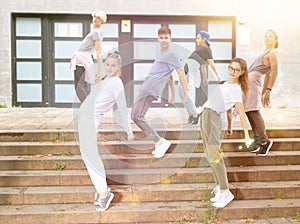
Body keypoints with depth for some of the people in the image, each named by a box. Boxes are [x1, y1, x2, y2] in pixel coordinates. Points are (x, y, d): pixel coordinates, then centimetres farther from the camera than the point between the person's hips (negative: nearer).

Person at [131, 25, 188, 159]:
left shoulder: (171, 54, -3)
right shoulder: (161, 54, 24)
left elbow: (181, 73, -7)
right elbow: (169, 75, 29)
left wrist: (186, 94, -10)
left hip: (151, 90, -10)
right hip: (145, 88, 10)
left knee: (137, 116, -16)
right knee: (135, 116, 9)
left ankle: (160, 142, -11)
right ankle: (159, 143, 9)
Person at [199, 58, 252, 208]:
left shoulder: (236, 89, -6)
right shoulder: (227, 84, 20)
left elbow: (241, 113, -11)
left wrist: (246, 136, -14)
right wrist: (229, 126, 31)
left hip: (212, 117, -9)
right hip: (205, 116, 9)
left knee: (214, 155, -15)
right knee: (210, 155, 7)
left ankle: (225, 192, -12)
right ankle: (219, 186, 12)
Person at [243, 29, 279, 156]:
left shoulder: (272, 53, -2)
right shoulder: (266, 53, 26)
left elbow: (274, 73, -13)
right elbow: (267, 75, 26)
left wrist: (268, 90, -20)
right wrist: (263, 92, 24)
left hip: (253, 82, -10)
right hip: (249, 82, 10)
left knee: (253, 111, -17)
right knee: (248, 112, 7)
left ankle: (264, 140, -17)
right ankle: (257, 140, 9)